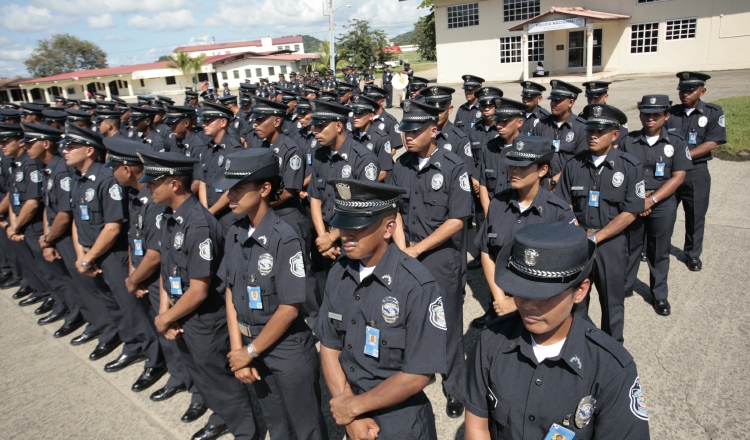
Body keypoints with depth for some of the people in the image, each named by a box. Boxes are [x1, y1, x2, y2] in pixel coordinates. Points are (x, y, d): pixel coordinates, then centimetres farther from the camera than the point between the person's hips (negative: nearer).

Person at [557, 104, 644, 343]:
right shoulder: (574, 164, 0)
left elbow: (630, 212, -10)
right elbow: (566, 206, 2)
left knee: (612, 300, 13)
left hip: (611, 241, -2)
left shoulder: (630, 166, -8)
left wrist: (596, 237, -13)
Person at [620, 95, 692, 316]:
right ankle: (625, 286, 27)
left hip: (663, 205, 0)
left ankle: (659, 295, 24)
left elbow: (678, 177, -6)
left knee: (659, 252, 10)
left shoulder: (676, 143, -1)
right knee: (629, 247, 11)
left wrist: (651, 200, -16)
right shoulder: (628, 141, 1)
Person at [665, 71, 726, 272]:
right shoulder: (670, 112, 2)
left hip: (696, 173, -1)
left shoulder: (713, 112, -3)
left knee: (695, 216, 9)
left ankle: (693, 254, 26)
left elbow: (711, 143, -11)